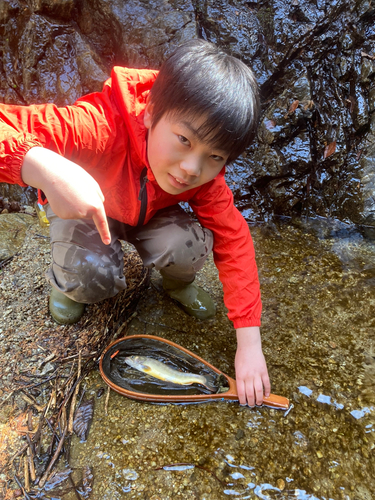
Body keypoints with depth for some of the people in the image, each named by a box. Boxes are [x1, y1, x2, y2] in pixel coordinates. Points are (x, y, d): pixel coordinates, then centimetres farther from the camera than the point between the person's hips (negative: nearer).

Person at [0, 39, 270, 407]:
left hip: (151, 213, 2)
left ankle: (177, 284, 9)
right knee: (92, 277, -31)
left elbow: (233, 241, -26)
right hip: (82, 207, -2)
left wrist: (249, 344, -29)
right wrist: (47, 169, -67)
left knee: (190, 248, -28)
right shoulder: (100, 127, -41)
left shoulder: (204, 175, -27)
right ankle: (68, 283, 8)